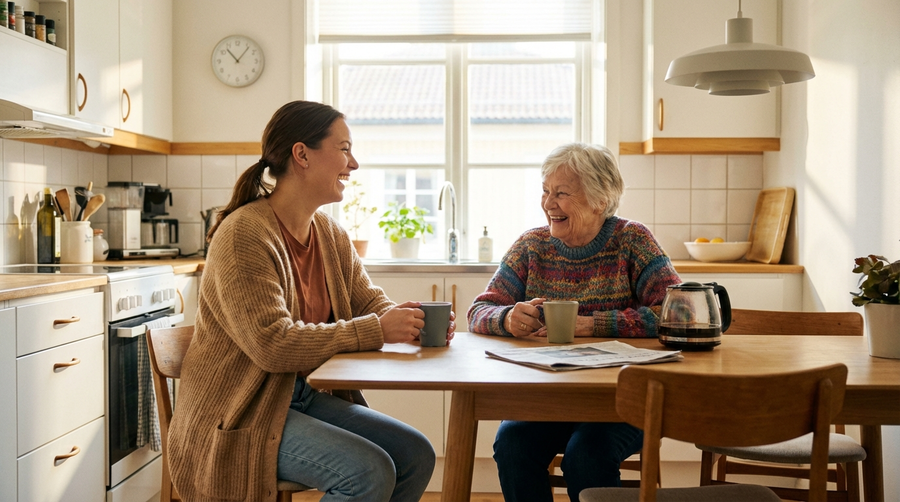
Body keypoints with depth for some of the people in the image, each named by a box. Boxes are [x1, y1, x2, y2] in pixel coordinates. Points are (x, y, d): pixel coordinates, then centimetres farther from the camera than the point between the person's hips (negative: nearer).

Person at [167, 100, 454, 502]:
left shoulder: (329, 233, 8)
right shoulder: (244, 234, -19)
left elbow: (368, 300, 9)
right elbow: (272, 344, -26)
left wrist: (409, 320, -15)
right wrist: (376, 330, -27)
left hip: (303, 394, 8)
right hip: (241, 415, -8)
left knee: (416, 454, -4)